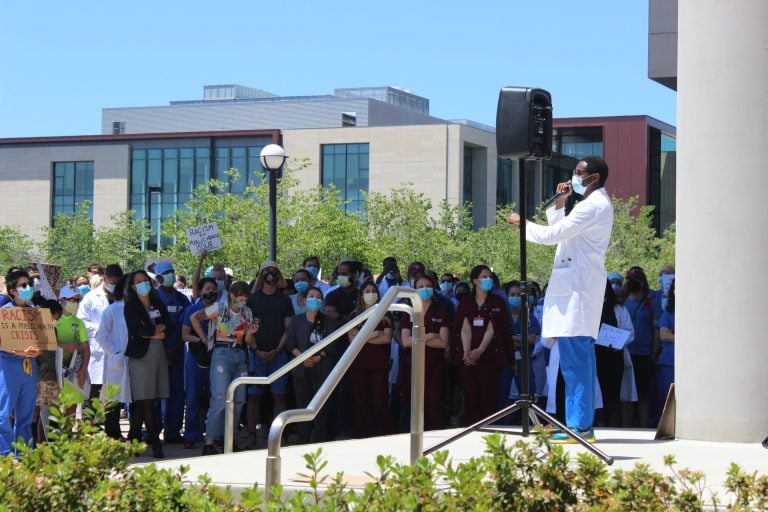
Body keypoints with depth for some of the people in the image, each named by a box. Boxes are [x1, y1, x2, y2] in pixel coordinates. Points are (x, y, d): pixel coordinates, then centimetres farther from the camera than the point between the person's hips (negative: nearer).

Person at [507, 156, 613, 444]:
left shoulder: (594, 206, -12)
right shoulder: (594, 204, 22)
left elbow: (550, 235, -16)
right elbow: (561, 234, 25)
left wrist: (521, 223, -2)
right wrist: (559, 205, 15)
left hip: (577, 288, -11)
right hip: (576, 287, 11)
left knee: (575, 358, -12)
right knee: (579, 358, 10)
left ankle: (579, 427, -13)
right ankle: (582, 423, 13)